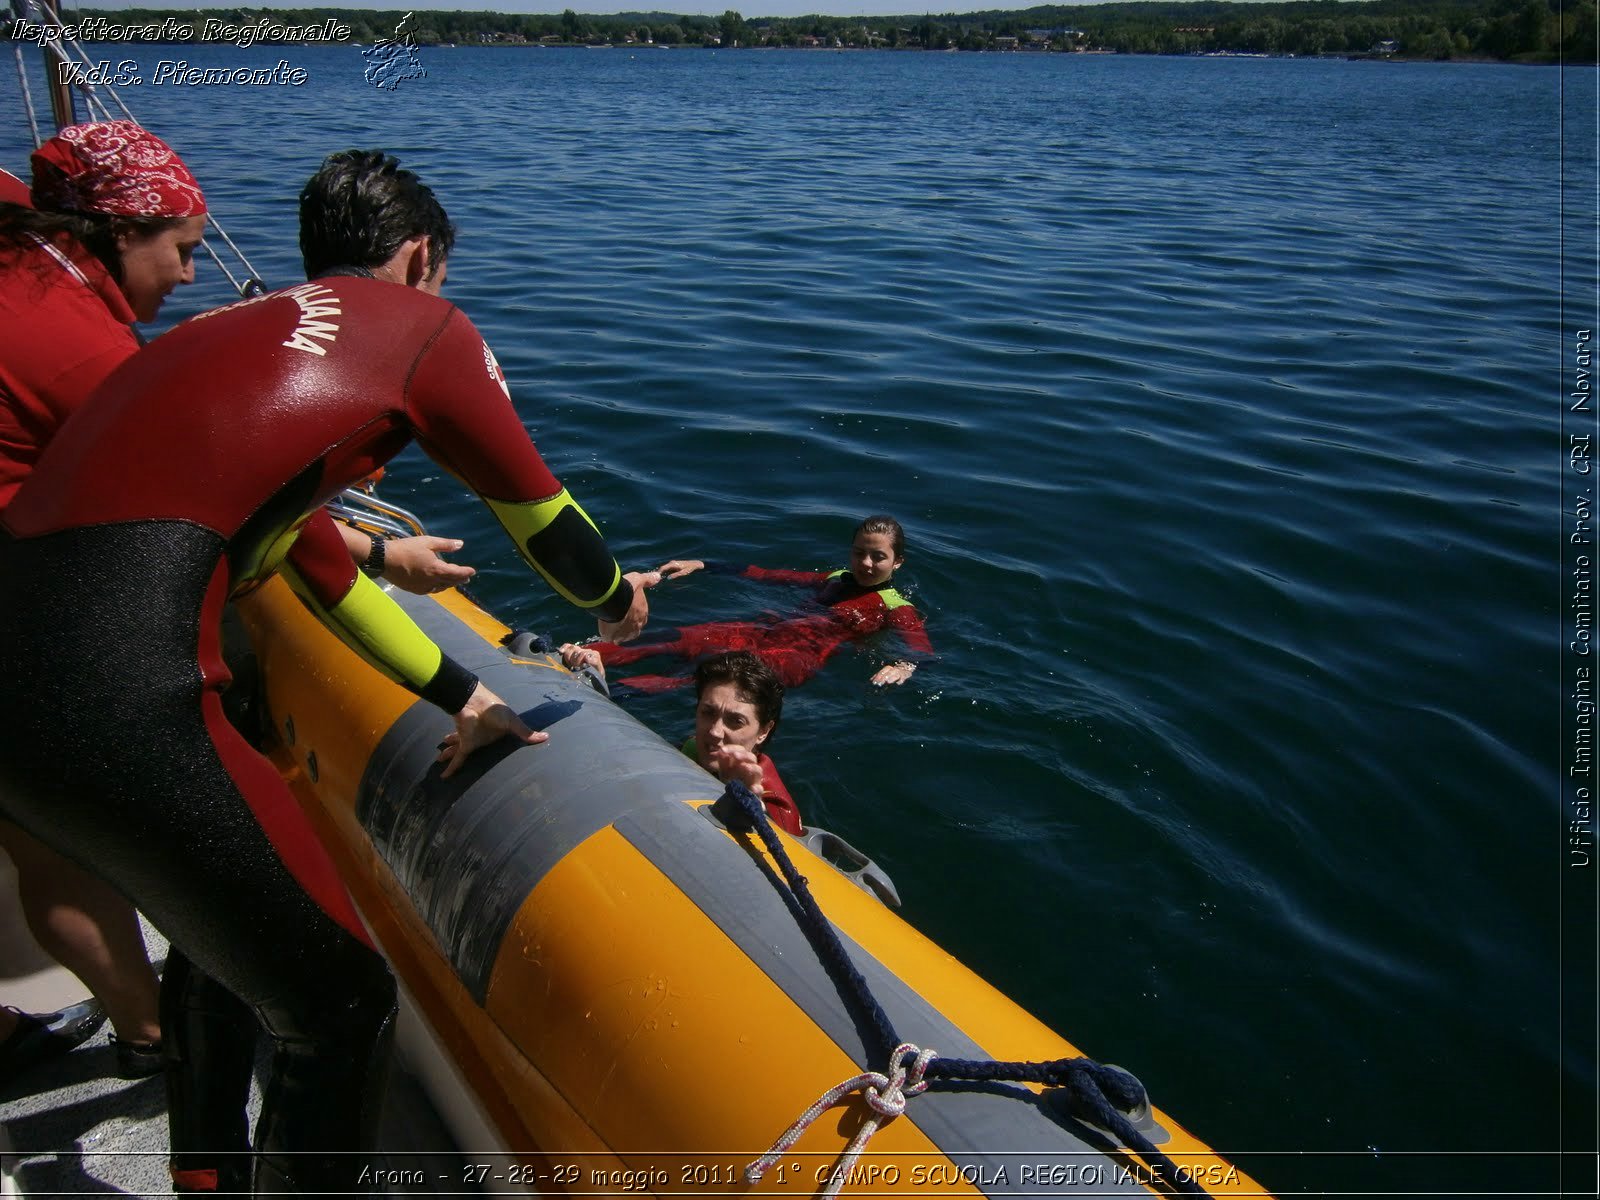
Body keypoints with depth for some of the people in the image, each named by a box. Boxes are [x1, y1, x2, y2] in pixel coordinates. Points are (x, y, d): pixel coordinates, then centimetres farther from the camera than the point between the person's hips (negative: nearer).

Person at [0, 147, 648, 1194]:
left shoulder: (250, 329, 27)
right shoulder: (420, 324, 4)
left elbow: (322, 569, 32)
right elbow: (546, 524, 11)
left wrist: (462, 696, 39)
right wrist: (616, 604, 33)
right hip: (113, 702, -10)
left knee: (222, 928, 32)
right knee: (341, 1008, 6)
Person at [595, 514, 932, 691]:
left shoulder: (896, 608, 9)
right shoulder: (835, 579, 26)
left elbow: (923, 648, -8)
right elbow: (768, 575, 27)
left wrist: (904, 666, -34)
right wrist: (702, 565, 25)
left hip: (803, 655, -6)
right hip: (770, 631, 6)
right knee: (677, 639, -18)